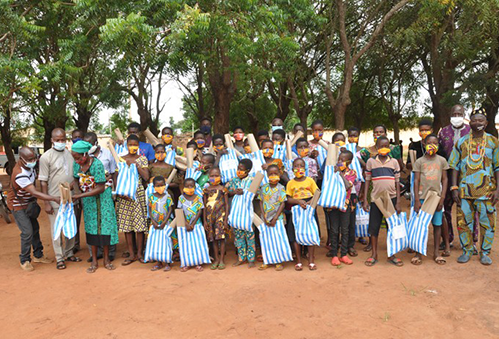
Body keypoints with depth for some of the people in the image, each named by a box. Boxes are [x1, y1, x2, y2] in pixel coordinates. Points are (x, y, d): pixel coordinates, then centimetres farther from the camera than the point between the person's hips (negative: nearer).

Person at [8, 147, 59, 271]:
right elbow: (34, 193, -39)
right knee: (27, 232, -10)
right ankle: (24, 261, 6)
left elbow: (34, 177, 12)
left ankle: (38, 255, 26)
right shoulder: (20, 174, -34)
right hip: (18, 205, -8)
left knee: (35, 228, 13)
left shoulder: (29, 166, -9)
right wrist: (54, 199, -43)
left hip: (28, 203, 8)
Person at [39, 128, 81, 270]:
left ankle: (69, 253, 28)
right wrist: (46, 203, -12)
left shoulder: (70, 154, 6)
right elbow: (43, 182, -8)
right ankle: (59, 258, 16)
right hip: (55, 200, -4)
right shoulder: (46, 157, -8)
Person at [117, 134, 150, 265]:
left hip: (139, 194, -1)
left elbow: (146, 177, -6)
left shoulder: (142, 159, 3)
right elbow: (117, 178, 7)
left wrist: (136, 164, -13)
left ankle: (139, 253, 14)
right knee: (126, 224, 3)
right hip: (124, 195, 2)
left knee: (140, 224, 1)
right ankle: (131, 254, 13)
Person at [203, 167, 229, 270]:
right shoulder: (206, 190, 8)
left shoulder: (222, 189, 1)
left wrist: (226, 220, -7)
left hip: (220, 215, -3)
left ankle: (222, 260, 4)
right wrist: (205, 220, 6)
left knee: (221, 238, -6)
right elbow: (205, 206, 11)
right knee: (213, 239, 6)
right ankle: (216, 259, 16)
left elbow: (226, 205, 0)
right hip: (210, 217, 3)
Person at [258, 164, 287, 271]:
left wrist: (275, 218, -12)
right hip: (265, 218, 3)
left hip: (278, 217, -3)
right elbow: (261, 202, 5)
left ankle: (279, 262, 13)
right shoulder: (263, 188, 4)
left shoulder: (281, 188, -5)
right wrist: (264, 217, -5)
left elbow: (282, 204, -7)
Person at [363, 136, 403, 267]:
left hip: (391, 198, 1)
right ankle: (374, 255, 16)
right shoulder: (371, 161, 2)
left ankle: (391, 255, 19)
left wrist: (398, 202, 0)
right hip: (376, 198, -1)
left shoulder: (394, 162, 4)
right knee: (374, 226, 4)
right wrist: (365, 200, -1)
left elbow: (397, 183, 5)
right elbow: (367, 181, 4)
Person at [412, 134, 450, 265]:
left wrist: (442, 198, -2)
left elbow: (444, 180, 6)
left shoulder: (442, 160, 5)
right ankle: (418, 253, 10)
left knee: (437, 224, 6)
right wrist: (417, 200, -5)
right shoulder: (419, 161, 1)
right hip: (422, 197, -1)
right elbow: (416, 181, 0)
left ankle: (436, 252, 18)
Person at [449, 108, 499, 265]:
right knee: (464, 221, 4)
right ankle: (467, 251, 19)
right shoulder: (461, 142, 7)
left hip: (486, 190, -1)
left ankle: (485, 252, 20)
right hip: (465, 189, 1)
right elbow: (455, 166, 7)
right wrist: (454, 188, -1)